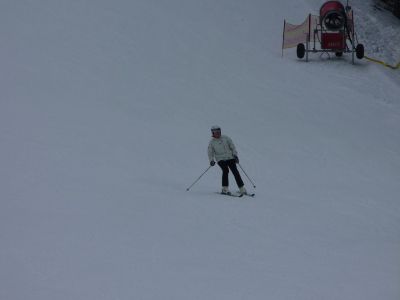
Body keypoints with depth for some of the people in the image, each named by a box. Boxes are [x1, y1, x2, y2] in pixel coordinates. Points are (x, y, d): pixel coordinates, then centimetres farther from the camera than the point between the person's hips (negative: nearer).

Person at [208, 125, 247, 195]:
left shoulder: (226, 138, 6)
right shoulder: (212, 142, 6)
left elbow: (232, 146, 9)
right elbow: (210, 153, 9)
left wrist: (235, 155, -3)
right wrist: (211, 161, -8)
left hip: (230, 158, 1)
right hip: (221, 159, -1)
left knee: (235, 171, -9)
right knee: (225, 171, -25)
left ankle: (242, 189, -4)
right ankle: (225, 189, -20)